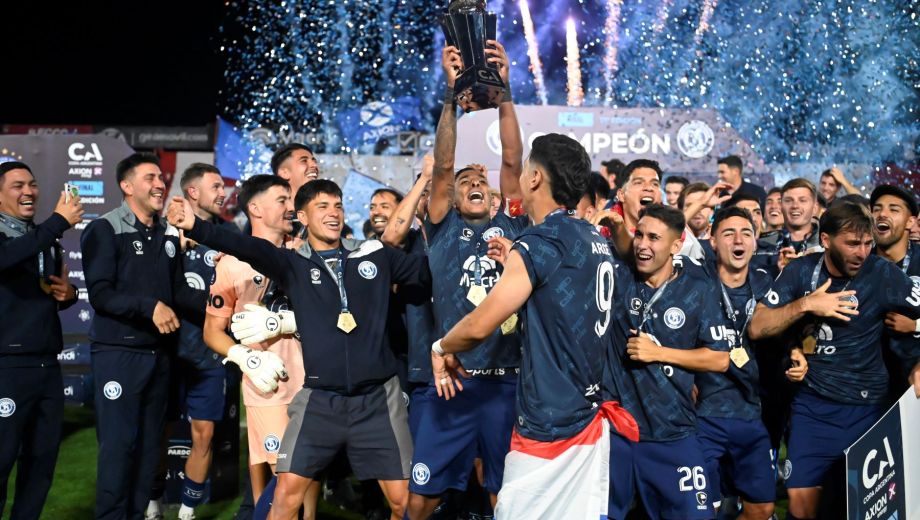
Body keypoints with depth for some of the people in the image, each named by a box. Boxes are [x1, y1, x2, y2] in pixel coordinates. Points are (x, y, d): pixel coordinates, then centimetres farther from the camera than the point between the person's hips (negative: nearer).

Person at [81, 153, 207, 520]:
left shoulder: (169, 235, 11)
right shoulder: (105, 230, -6)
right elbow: (100, 294, -15)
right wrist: (149, 307, -24)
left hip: (159, 353, 6)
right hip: (118, 352, -6)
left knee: (149, 442, 12)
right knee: (118, 442, -5)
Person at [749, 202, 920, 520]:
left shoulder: (883, 274, -9)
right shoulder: (801, 271, -4)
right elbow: (757, 328, -8)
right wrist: (805, 305, -19)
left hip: (867, 405, -1)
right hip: (812, 403, 1)